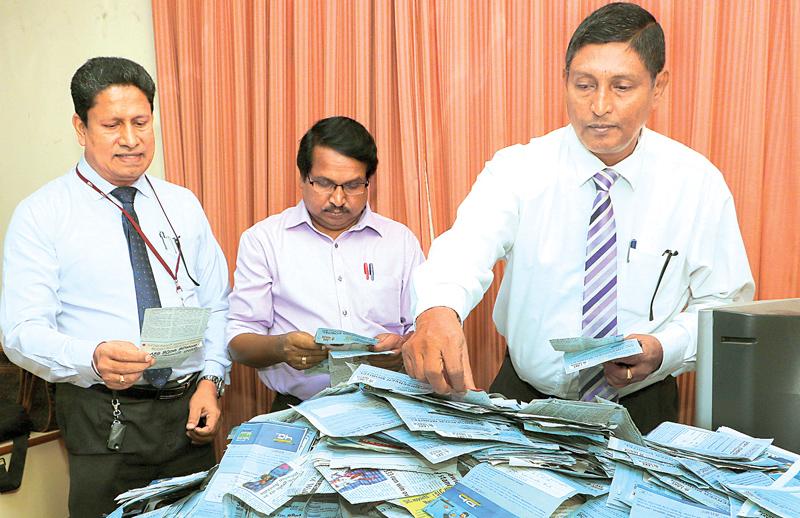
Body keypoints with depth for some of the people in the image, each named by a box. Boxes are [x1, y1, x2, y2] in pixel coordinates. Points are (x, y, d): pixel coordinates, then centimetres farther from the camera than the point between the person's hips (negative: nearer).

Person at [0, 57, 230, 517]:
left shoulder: (183, 205, 8)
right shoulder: (41, 215, -3)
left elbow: (217, 307, 9)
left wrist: (210, 380, -5)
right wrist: (93, 359, -28)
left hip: (189, 411, 4)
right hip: (104, 423, -3)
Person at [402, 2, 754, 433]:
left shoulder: (697, 183, -4)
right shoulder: (518, 170, -8)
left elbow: (723, 302, 4)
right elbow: (465, 247, -27)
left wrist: (663, 349, -16)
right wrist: (438, 312, -49)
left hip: (642, 410, 1)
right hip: (526, 395, 0)